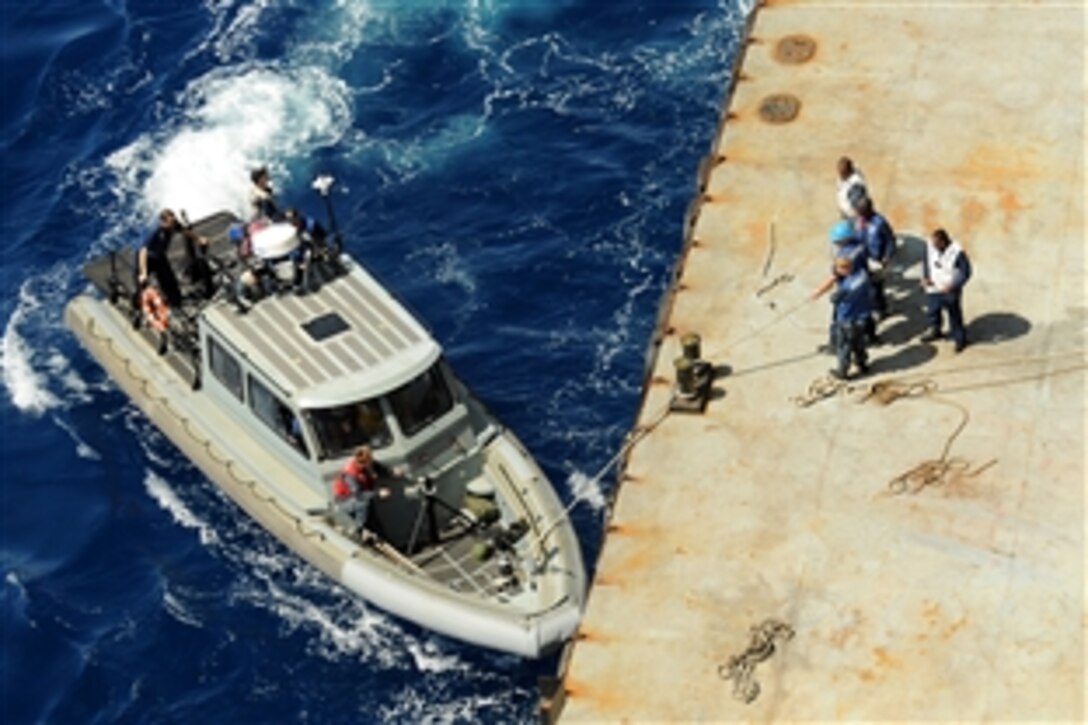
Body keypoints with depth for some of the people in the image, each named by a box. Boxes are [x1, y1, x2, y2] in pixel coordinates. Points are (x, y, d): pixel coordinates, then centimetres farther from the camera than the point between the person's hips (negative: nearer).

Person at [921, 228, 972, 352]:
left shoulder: (957, 252, -29)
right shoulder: (930, 246, -14)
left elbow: (965, 272, -18)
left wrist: (953, 285, -26)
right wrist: (925, 277, -7)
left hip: (950, 292, -5)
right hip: (933, 289, 5)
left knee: (954, 316, 12)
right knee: (932, 312, 25)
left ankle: (960, 339, 36)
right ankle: (935, 331, 54)